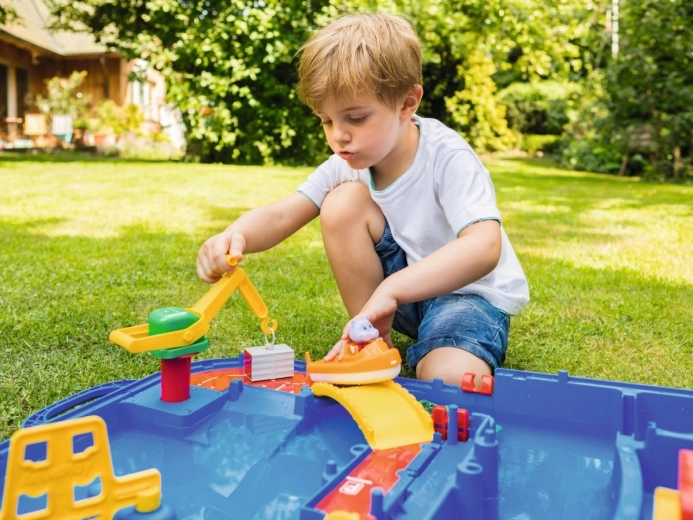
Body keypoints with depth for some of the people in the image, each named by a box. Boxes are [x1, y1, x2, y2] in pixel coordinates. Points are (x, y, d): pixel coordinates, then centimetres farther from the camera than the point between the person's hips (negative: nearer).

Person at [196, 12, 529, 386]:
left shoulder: (448, 157, -26)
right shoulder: (347, 164, -8)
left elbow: (484, 248, -40)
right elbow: (280, 215, -16)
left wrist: (389, 289, -52)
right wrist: (233, 237, -40)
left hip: (471, 291, -6)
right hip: (401, 281, 6)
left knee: (451, 379, -38)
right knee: (343, 202, -20)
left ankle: (420, 351, 0)